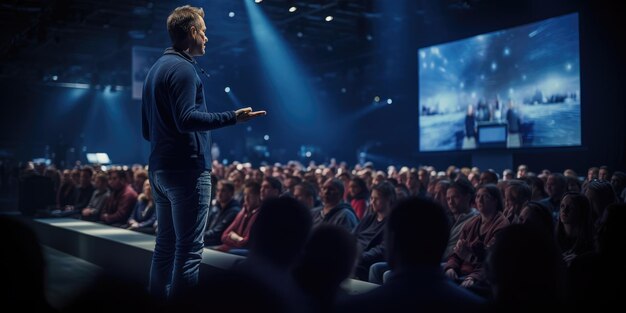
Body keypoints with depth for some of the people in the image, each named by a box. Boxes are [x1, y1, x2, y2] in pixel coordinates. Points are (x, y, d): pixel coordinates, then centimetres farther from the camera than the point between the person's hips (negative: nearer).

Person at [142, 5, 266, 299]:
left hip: (159, 169, 10)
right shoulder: (182, 68, -10)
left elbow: (147, 129, 21)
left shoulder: (156, 68, 19)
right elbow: (186, 119, -22)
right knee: (188, 250, -6)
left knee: (166, 244, 14)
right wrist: (232, 117, -21)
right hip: (187, 170, -10)